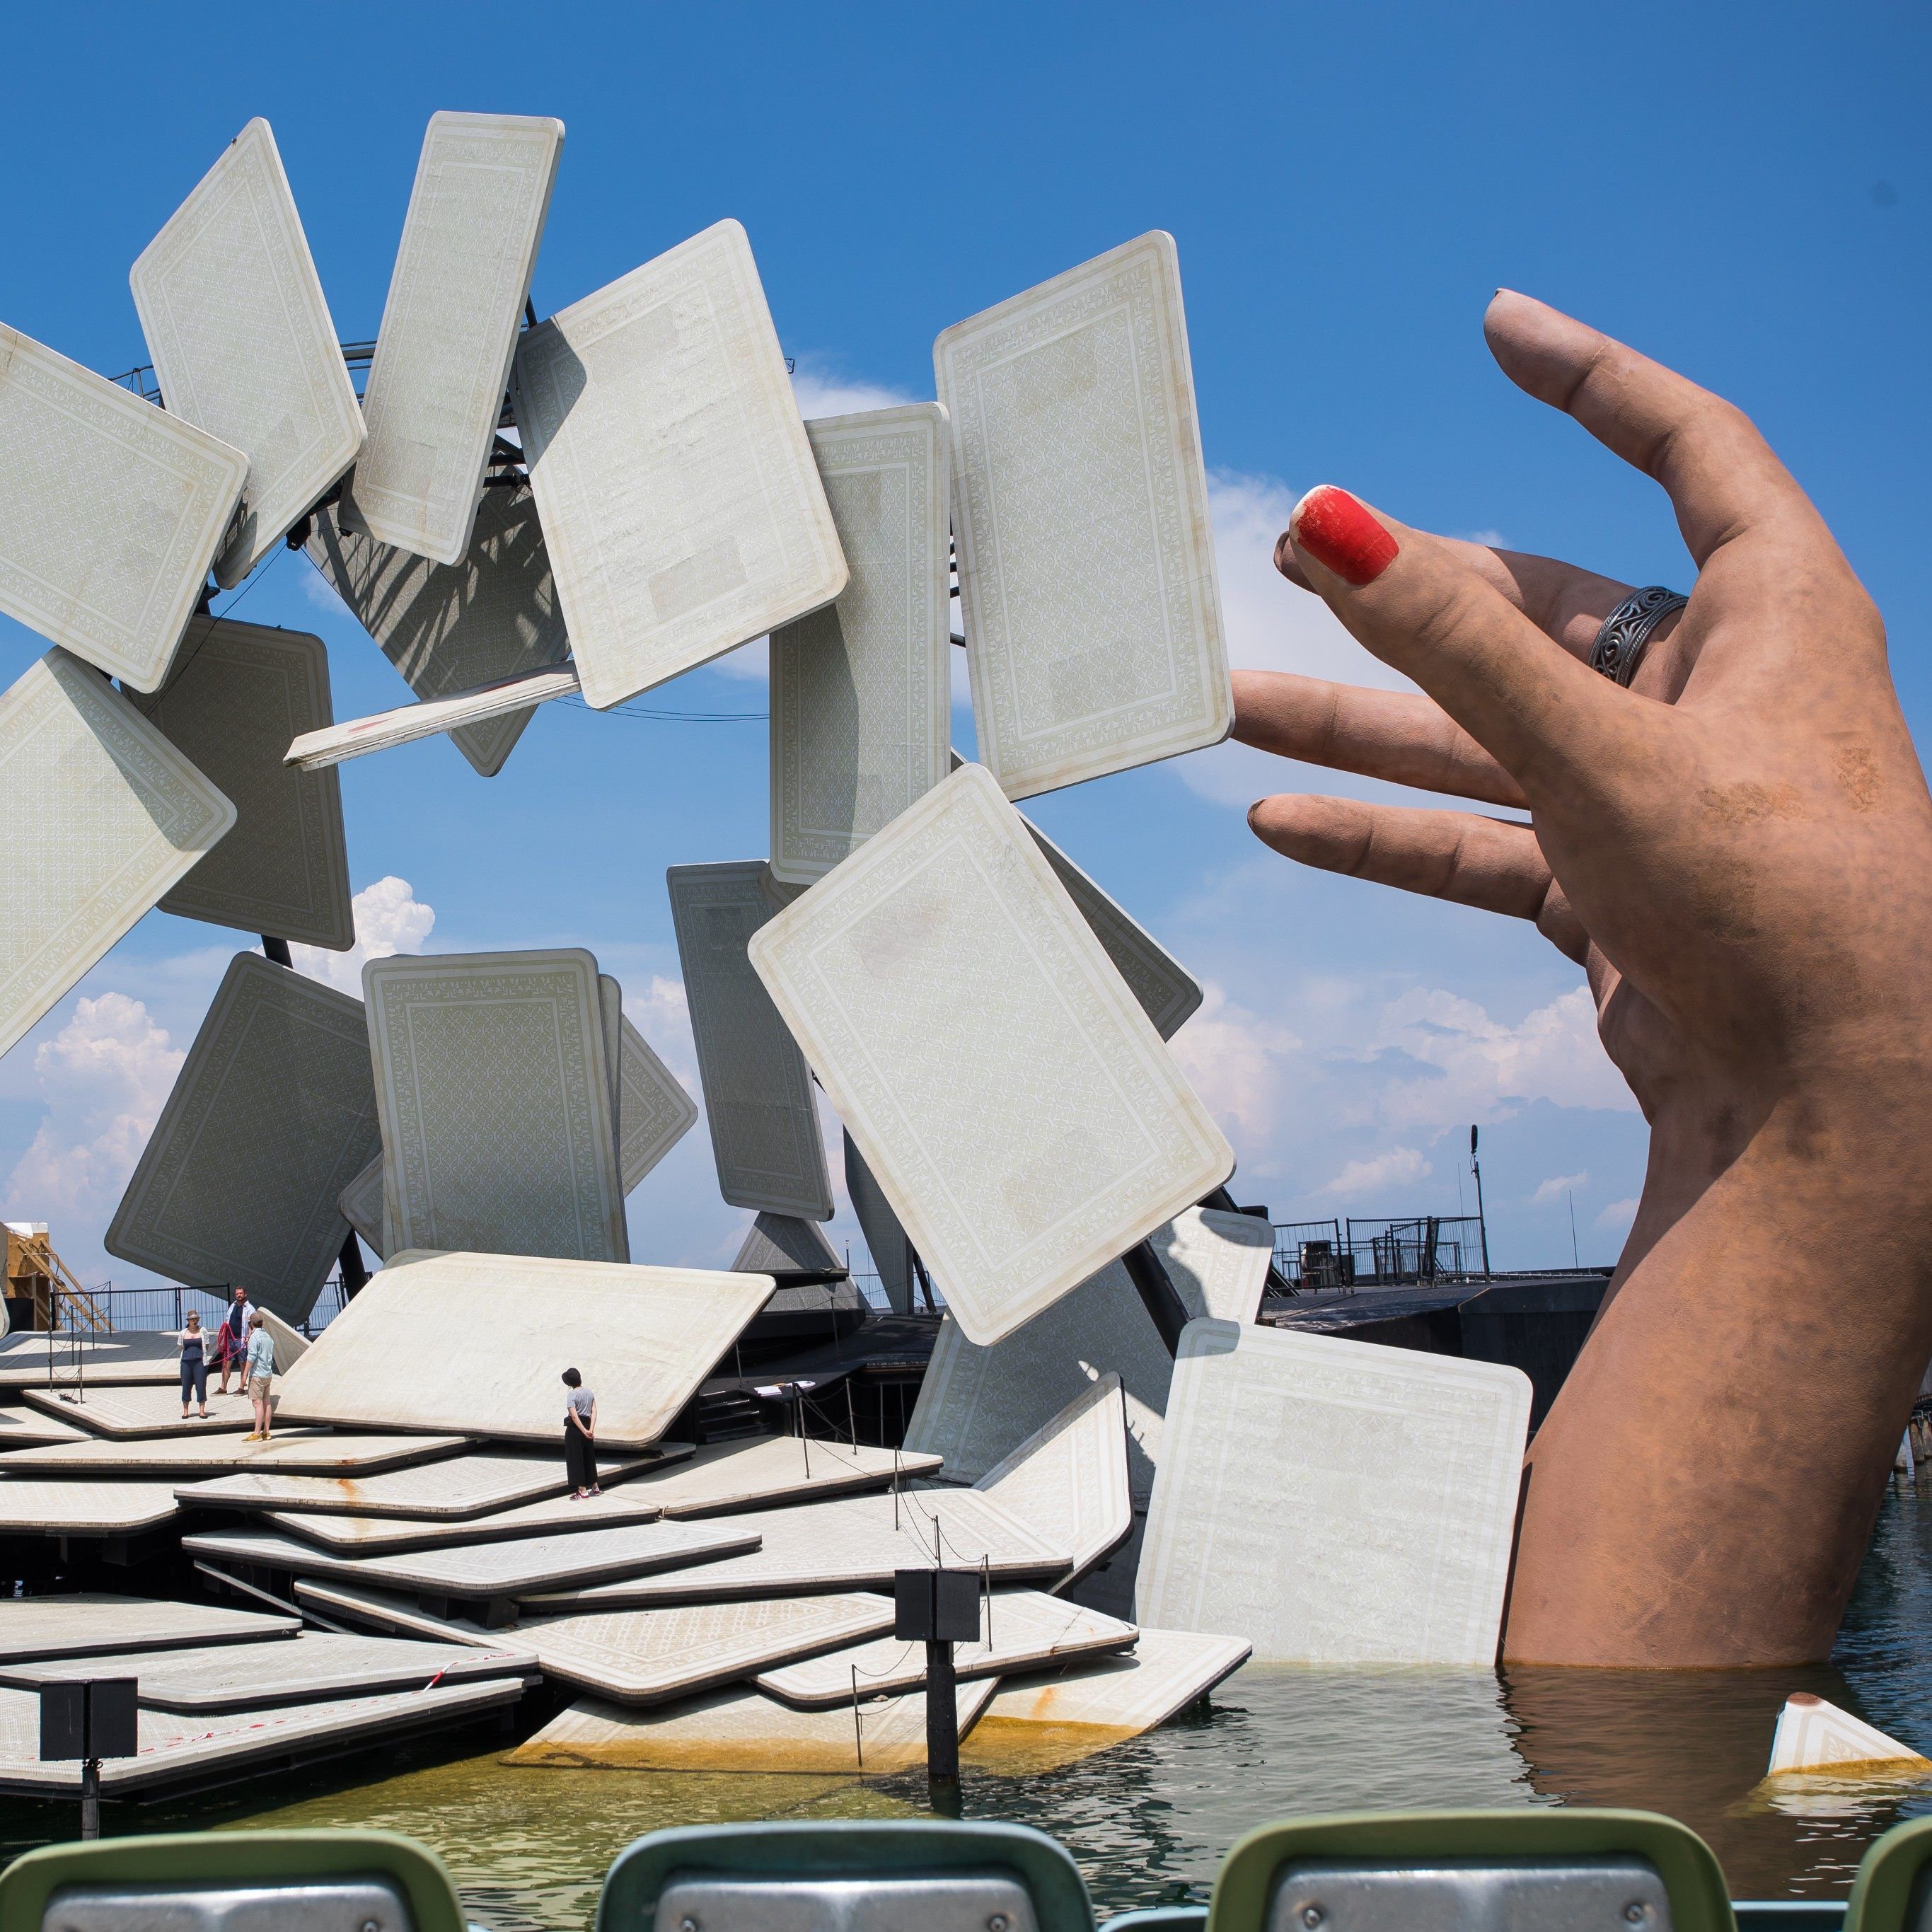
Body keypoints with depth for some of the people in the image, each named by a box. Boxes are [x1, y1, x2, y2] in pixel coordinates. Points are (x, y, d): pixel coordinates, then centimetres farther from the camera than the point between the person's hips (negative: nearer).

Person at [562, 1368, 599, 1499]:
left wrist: (585, 1431, -20)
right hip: (587, 1424, 7)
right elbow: (594, 1412, -1)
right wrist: (591, 1429, -8)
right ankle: (595, 1488, 28)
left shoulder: (572, 1396, -14)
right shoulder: (589, 1393, 6)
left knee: (575, 1459, 1)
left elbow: (574, 1416, -22)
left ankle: (582, 1491, 1)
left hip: (575, 1428, -7)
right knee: (589, 1458, 18)